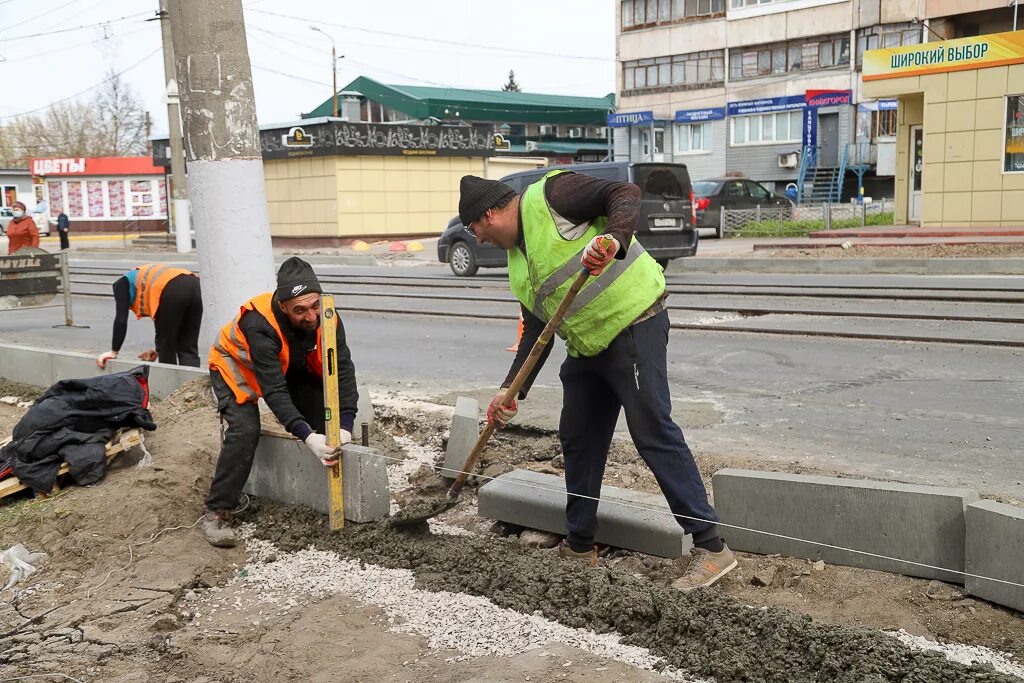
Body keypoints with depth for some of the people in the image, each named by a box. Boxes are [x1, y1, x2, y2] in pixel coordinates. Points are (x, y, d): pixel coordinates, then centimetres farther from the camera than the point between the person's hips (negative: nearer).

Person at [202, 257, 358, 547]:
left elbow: (343, 370, -26)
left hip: (289, 366, 5)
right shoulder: (259, 324, -42)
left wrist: (345, 424, -36)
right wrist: (307, 437, -50)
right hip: (236, 365, -5)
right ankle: (217, 512, -12)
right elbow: (274, 391, -43)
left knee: (326, 414, -9)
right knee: (245, 430, -24)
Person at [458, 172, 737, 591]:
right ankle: (579, 546, 27)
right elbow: (535, 330, 16)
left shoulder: (548, 195, -8)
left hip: (633, 324, -10)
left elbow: (625, 194, -17)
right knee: (577, 440, 13)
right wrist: (511, 390, 9)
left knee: (654, 433, -11)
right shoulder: (518, 262, 17)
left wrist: (614, 239, -36)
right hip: (586, 348, 10)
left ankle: (710, 547, -5)